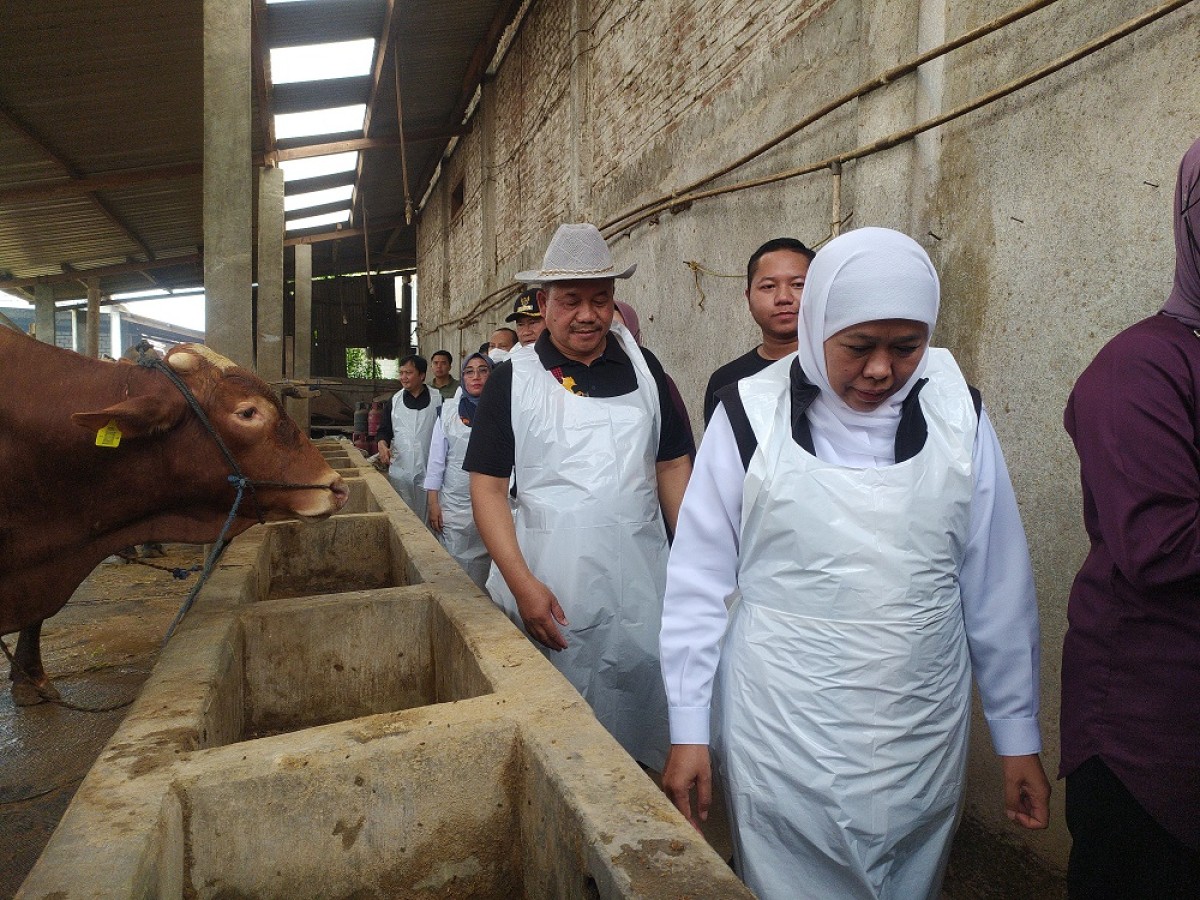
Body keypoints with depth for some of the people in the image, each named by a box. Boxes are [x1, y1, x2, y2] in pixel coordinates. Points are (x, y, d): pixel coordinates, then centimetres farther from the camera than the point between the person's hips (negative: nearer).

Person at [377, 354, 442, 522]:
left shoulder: (437, 400, 0)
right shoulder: (394, 401, 9)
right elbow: (384, 430, 11)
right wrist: (382, 445, -9)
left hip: (428, 469, -2)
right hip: (400, 469, 2)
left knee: (426, 516, 2)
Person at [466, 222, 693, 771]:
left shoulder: (644, 369, 6)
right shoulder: (513, 380, -1)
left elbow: (673, 466, 8)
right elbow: (487, 486, -4)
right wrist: (522, 583, -14)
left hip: (640, 582, 2)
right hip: (550, 588, -2)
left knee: (642, 724, 14)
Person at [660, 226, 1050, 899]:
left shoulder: (956, 414, -4)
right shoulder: (751, 415, -11)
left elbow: (998, 586, 3)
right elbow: (699, 583, -6)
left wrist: (1019, 737, 7)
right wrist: (688, 731, -4)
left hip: (923, 739, 3)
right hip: (782, 742, -2)